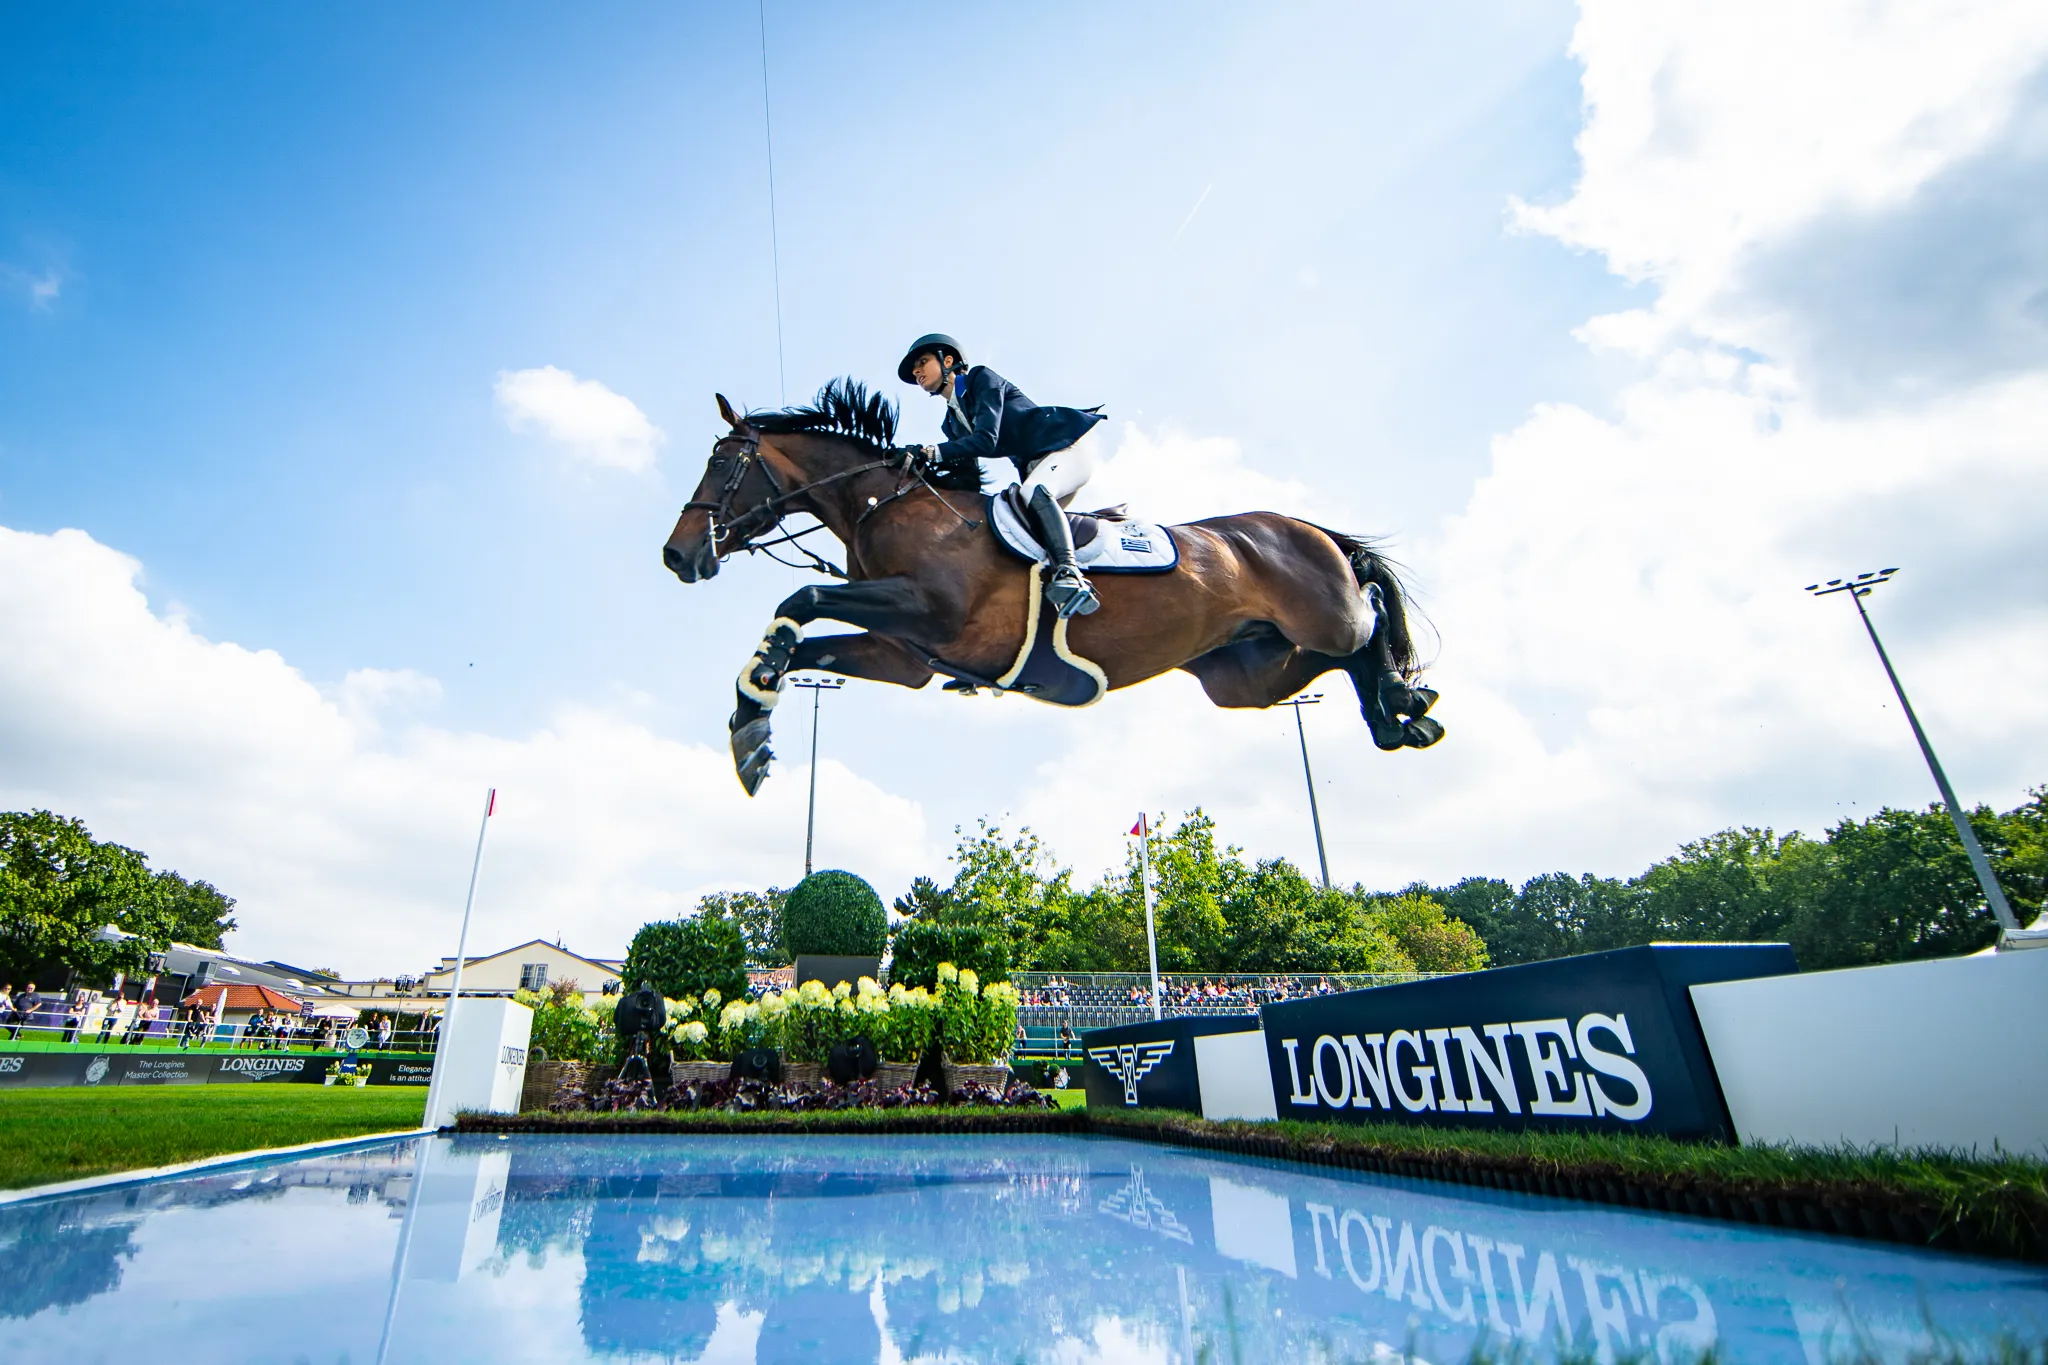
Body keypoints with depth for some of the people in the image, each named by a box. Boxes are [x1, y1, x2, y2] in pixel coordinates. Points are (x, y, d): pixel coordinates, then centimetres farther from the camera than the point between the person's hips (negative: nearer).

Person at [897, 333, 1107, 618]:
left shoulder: (981, 378, -7)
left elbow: (985, 440, -21)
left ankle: (1069, 573, -50)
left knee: (1033, 492, -35)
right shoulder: (951, 423, 15)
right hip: (1034, 469, 9)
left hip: (1066, 447, -9)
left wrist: (934, 453, -26)